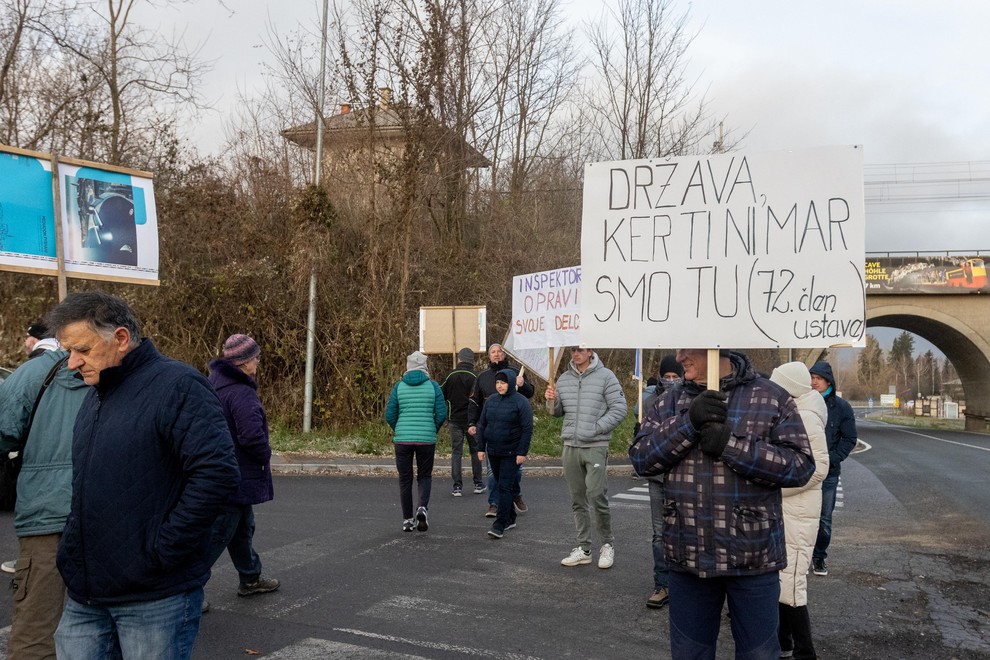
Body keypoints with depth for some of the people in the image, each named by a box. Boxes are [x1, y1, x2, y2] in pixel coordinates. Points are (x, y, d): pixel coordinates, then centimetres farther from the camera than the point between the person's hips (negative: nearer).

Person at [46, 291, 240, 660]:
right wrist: (73, 552, 10)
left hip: (156, 598, -8)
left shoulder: (178, 386, -14)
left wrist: (161, 551, -20)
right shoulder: (95, 396, 13)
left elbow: (216, 473, -24)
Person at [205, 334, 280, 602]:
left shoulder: (213, 384, 7)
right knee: (217, 535, -3)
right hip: (237, 478, -10)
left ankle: (251, 579, 37)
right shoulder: (242, 393, -24)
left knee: (243, 528, 23)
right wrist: (266, 456, -10)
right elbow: (252, 436, -31)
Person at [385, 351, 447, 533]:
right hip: (427, 439, 0)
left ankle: (407, 519, 13)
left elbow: (389, 415, 0)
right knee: (425, 476, 15)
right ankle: (423, 507, -9)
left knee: (405, 479, 11)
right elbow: (441, 414, -3)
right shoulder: (433, 386, -1)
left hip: (402, 439, 1)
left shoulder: (399, 386, 1)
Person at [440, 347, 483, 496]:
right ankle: (478, 484, 16)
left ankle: (457, 486, 1)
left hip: (454, 420, 1)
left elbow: (441, 396, 3)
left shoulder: (451, 375, -1)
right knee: (475, 450, 12)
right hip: (471, 420, -1)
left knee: (456, 452, 5)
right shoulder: (475, 377, -7)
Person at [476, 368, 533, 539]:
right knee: (500, 486, 13)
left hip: (511, 453, -6)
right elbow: (482, 425, 12)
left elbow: (527, 429, -11)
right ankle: (510, 518, 27)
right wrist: (481, 448, 7)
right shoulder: (490, 401, 8)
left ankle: (500, 525, -10)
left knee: (505, 487, -10)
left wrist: (522, 452, -15)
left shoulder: (521, 402, -9)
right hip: (493, 452, 6)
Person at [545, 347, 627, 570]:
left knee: (597, 497, -8)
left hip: (596, 447, -5)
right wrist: (552, 401, -2)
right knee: (578, 501, 10)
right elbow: (558, 411, 20)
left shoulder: (605, 376, -5)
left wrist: (597, 428, -14)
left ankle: (607, 544, 12)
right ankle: (583, 549, 19)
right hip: (570, 446, 5)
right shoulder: (564, 378, 12)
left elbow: (619, 408, -8)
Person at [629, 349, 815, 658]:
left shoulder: (772, 398, -4)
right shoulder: (671, 401, 5)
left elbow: (800, 465, -10)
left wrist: (731, 445, -20)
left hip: (753, 556, -3)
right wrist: (688, 422, -17)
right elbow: (640, 458, -3)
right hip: (688, 556, 3)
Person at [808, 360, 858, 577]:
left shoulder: (841, 407, 0)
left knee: (824, 518, 9)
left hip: (828, 473, 1)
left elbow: (850, 439, 2)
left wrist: (832, 459, -10)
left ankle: (819, 557, 23)